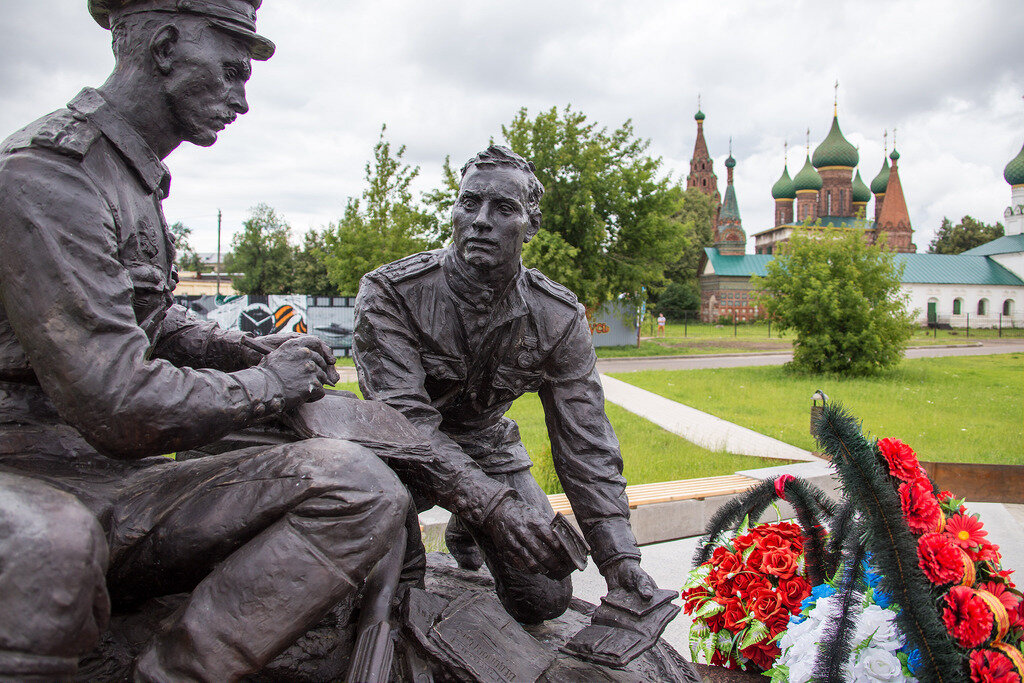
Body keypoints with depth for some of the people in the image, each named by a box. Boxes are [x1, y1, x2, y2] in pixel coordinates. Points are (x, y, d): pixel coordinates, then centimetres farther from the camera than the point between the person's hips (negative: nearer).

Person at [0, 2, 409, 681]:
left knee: (363, 489, -16)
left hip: (125, 485, 8)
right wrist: (265, 384, -8)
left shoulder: (136, 176, 17)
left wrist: (246, 350, 12)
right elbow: (119, 406, -24)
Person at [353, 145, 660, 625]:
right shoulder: (389, 293, -24)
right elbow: (404, 416, -32)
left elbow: (585, 441, -15)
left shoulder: (559, 318, -15)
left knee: (546, 598, -2)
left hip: (488, 442, 3)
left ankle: (466, 531, 30)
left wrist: (617, 553, -26)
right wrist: (492, 504, -43)